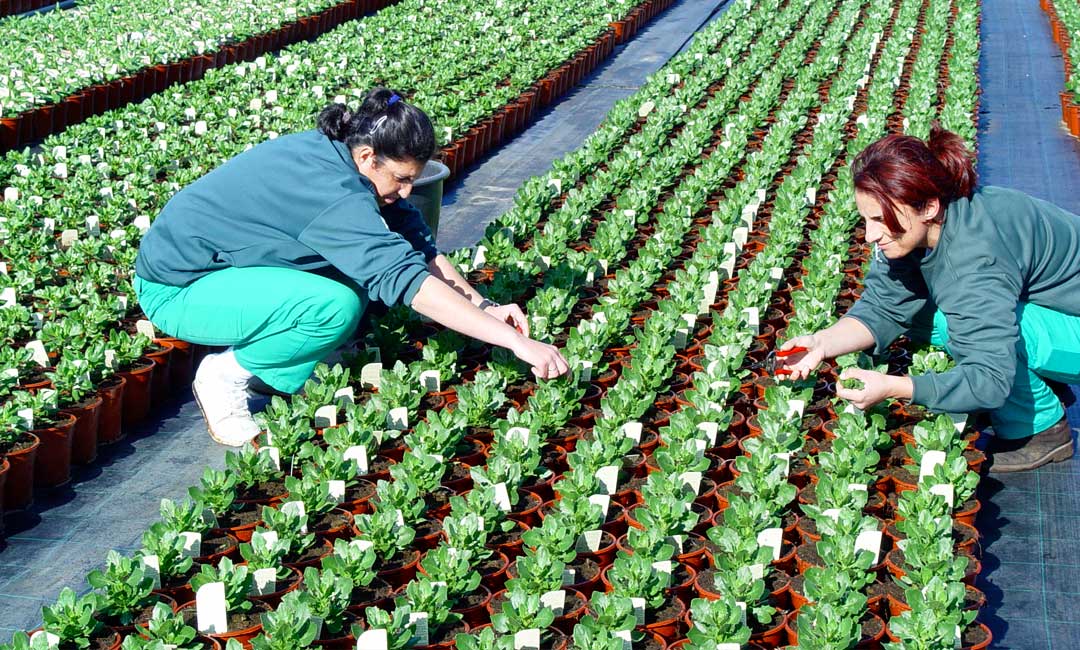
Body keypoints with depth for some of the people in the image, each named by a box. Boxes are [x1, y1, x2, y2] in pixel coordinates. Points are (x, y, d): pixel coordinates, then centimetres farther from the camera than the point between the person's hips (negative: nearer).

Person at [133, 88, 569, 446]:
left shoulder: (336, 155, -4)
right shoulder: (334, 194, -31)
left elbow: (417, 246, 0)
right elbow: (406, 278, -37)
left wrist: (484, 307, -9)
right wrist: (516, 341, -37)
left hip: (218, 264, 9)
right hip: (175, 290, -9)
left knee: (365, 262, -4)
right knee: (337, 305, -29)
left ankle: (271, 368, 5)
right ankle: (226, 374, -8)